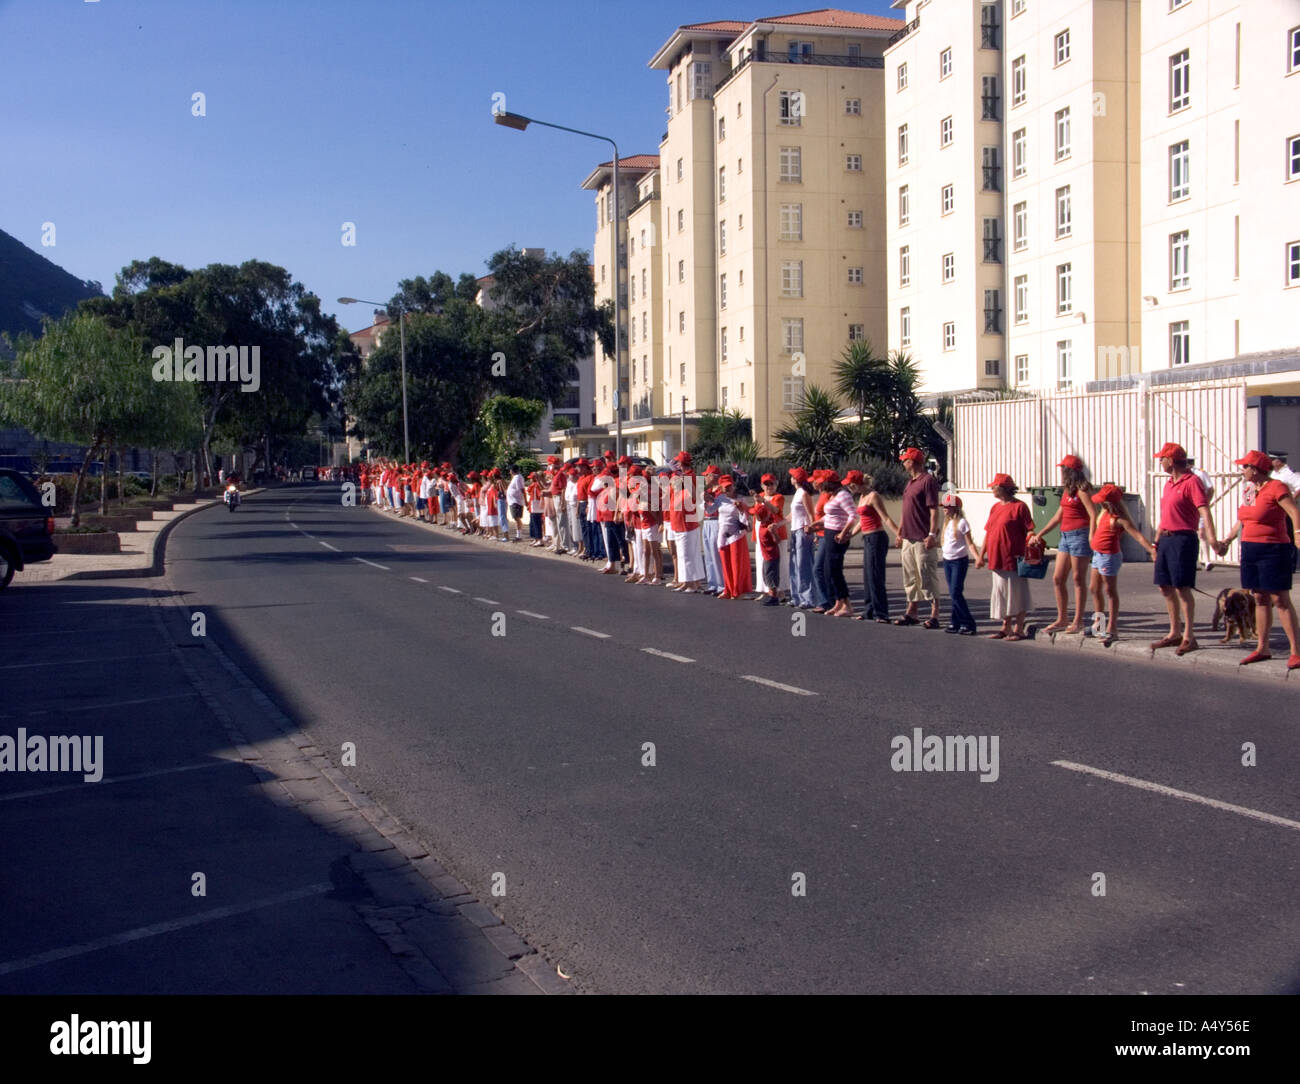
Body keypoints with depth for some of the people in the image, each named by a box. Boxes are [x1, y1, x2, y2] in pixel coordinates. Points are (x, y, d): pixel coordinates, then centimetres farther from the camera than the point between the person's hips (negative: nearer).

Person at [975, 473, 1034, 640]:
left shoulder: (1019, 507, -8)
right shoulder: (995, 508, 14)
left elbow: (1029, 532, -10)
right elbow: (988, 533, 18)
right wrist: (981, 556, 15)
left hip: (1014, 560, -8)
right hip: (998, 560, 8)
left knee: (1017, 595, 0)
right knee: (1002, 594, 13)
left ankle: (1019, 629, 8)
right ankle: (1006, 627, 22)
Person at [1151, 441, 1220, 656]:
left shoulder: (1192, 481, -10)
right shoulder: (1169, 484, 18)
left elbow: (1204, 510, -21)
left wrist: (1212, 537, -32)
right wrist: (1156, 541, 25)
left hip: (1183, 539, -9)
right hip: (1166, 539, 9)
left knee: (1182, 587, -9)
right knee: (1165, 587, 11)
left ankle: (1189, 637, -4)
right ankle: (1175, 633, 21)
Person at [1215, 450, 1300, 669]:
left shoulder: (1276, 487, -11)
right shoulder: (1249, 490, 14)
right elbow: (1242, 520, 25)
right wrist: (1227, 540, 29)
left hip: (1274, 550, -8)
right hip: (1250, 550, 8)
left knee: (1280, 600, -8)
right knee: (1260, 599, 11)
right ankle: (1262, 648, 17)